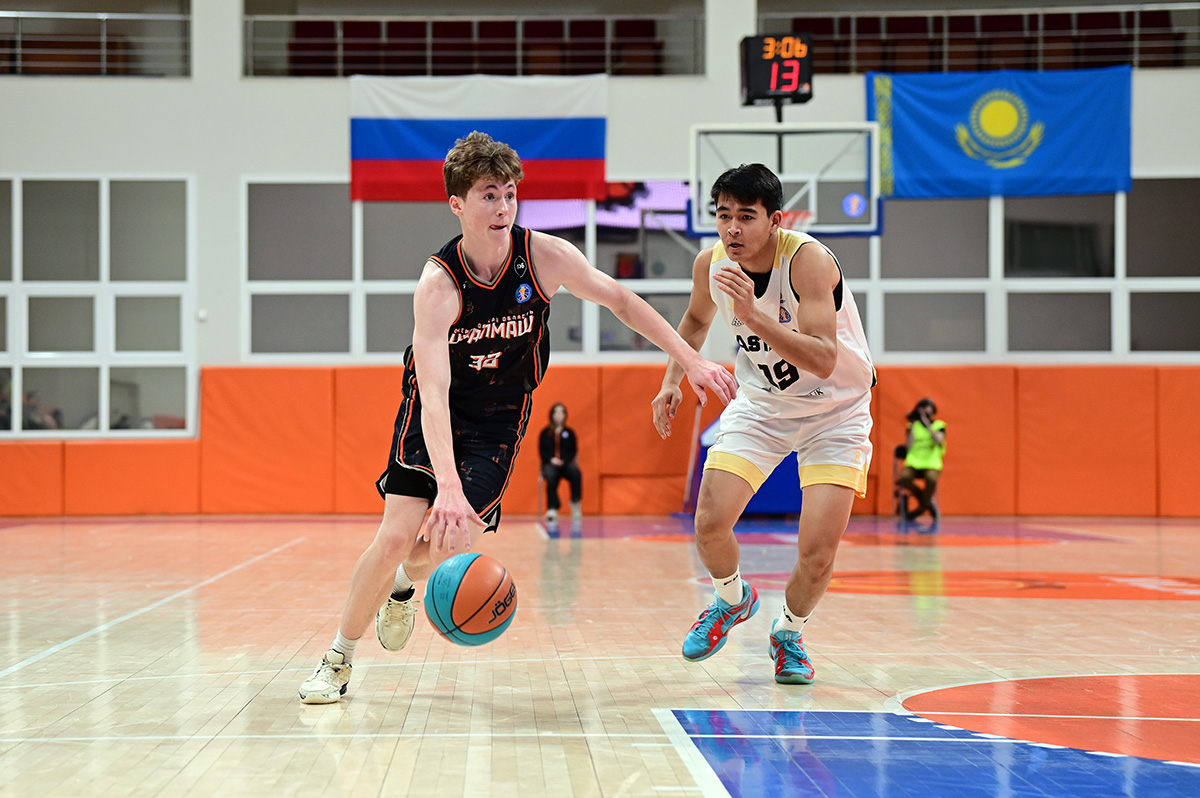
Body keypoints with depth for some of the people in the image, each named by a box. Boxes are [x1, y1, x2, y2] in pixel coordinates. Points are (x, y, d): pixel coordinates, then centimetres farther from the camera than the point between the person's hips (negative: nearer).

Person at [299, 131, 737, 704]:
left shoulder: (544, 257, -18)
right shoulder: (438, 285, -27)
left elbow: (621, 301, -1)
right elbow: (434, 393, -35)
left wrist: (690, 360, -3)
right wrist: (447, 486, -47)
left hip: (499, 419, 2)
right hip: (434, 414, -2)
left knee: (457, 536, -15)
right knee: (396, 534, -15)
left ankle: (403, 582, 23)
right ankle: (338, 659, 7)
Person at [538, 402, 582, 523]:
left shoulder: (569, 432, 12)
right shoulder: (545, 433, 12)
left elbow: (573, 451, 7)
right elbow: (542, 450, 8)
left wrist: (563, 460, -10)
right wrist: (551, 459, -11)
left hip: (566, 463, 1)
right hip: (550, 463, -1)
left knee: (576, 473, -35)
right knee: (551, 476, -38)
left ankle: (576, 502, -21)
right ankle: (553, 508, -41)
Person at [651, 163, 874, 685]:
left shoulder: (808, 260, -29)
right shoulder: (711, 264, -12)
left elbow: (823, 360, -39)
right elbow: (697, 319, 14)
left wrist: (753, 315, -46)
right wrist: (672, 380, 3)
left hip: (835, 411, -4)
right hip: (760, 404, 4)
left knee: (818, 552, -14)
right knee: (710, 525, -10)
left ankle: (788, 634, 18)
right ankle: (732, 601, 24)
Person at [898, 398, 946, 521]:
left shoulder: (939, 425, 10)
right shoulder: (913, 425, 14)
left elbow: (939, 441, -11)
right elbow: (908, 446, 2)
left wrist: (927, 424, -8)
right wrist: (913, 426, 1)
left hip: (932, 462, -2)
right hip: (914, 461, 2)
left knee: (931, 479, -36)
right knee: (904, 478, -31)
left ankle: (921, 506, -9)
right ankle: (927, 501, -7)